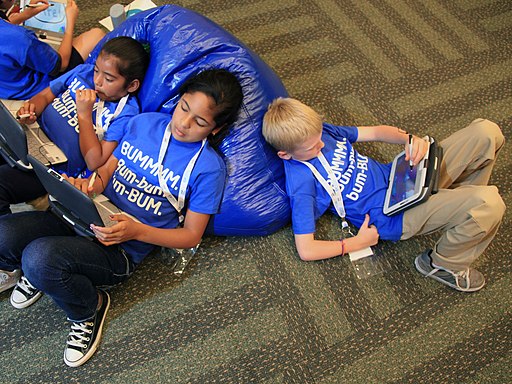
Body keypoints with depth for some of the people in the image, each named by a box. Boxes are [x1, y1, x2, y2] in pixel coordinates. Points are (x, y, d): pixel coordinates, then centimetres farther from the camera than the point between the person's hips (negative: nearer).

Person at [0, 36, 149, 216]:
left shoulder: (125, 113, -14)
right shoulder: (83, 71, 4)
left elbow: (94, 163, -19)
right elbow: (45, 95, 12)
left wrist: (84, 115, -22)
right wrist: (32, 110, -11)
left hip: (56, 169, -6)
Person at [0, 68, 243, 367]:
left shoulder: (209, 168, -9)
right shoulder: (144, 122, 6)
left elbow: (191, 235, -6)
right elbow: (108, 168, 12)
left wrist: (136, 231, -20)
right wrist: (92, 183, -13)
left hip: (122, 249, -5)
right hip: (86, 217, 5)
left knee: (40, 257, -30)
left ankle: (90, 308, 1)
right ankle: (38, 273, 17)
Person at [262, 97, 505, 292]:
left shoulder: (319, 132, 1)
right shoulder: (301, 181, -20)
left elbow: (376, 132, 10)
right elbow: (306, 251, -20)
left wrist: (410, 139, -11)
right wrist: (358, 243, -12)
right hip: (396, 214, -7)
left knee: (487, 132, -5)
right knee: (490, 204, -28)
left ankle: (462, 199, 18)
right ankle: (443, 264, -1)